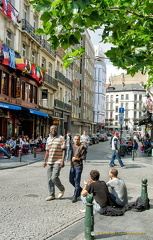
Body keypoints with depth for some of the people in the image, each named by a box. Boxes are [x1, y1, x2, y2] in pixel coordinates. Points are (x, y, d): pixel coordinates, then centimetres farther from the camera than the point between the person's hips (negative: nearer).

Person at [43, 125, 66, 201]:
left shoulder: (61, 138, -4)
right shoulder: (48, 139, 14)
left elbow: (63, 150, -8)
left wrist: (62, 160, -16)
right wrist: (45, 161, 17)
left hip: (58, 161, -6)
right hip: (50, 162, 6)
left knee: (54, 177, -14)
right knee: (49, 179, 8)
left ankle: (62, 189, 13)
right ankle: (52, 195, 20)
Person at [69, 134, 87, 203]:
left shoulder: (82, 147, -8)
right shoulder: (72, 146, 9)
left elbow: (83, 157, -12)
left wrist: (76, 158, -19)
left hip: (78, 166, -6)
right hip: (72, 166, 7)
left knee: (77, 181, -2)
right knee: (71, 180, 13)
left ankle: (75, 196, 8)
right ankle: (80, 190, 35)